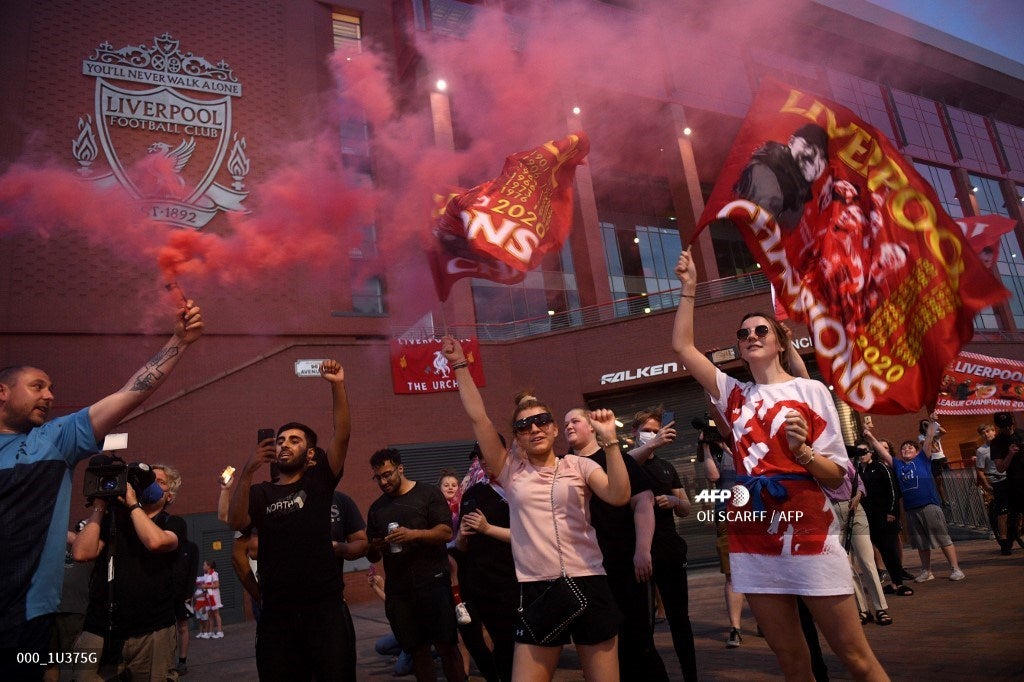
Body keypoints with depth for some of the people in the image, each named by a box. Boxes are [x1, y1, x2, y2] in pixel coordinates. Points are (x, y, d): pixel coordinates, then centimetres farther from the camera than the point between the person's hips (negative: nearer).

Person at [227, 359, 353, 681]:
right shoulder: (260, 493, 11)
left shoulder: (319, 481, 5)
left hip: (324, 605, -2)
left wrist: (337, 386, -19)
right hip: (276, 611, 2)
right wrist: (248, 470, -19)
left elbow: (342, 435, -8)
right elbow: (236, 522, -8)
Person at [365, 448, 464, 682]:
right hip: (398, 590, 4)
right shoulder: (377, 508, 14)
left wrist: (413, 534, -23)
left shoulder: (428, 494, 1)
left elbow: (446, 532, -9)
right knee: (417, 650, 7)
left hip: (433, 582, -4)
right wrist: (375, 547, -5)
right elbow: (372, 556, 19)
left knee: (446, 645, -3)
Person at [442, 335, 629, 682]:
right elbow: (479, 418, 0)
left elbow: (619, 495, -14)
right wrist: (460, 366, -2)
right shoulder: (512, 472, 5)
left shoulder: (578, 465, 3)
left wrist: (609, 439, -21)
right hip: (537, 591, 1)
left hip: (588, 585, -1)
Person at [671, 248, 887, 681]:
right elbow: (682, 346, 5)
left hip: (810, 540, -3)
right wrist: (688, 289, 3)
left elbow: (836, 476, -1)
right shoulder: (734, 395, 9)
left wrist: (802, 451, -21)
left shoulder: (810, 391, -1)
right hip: (753, 546, 4)